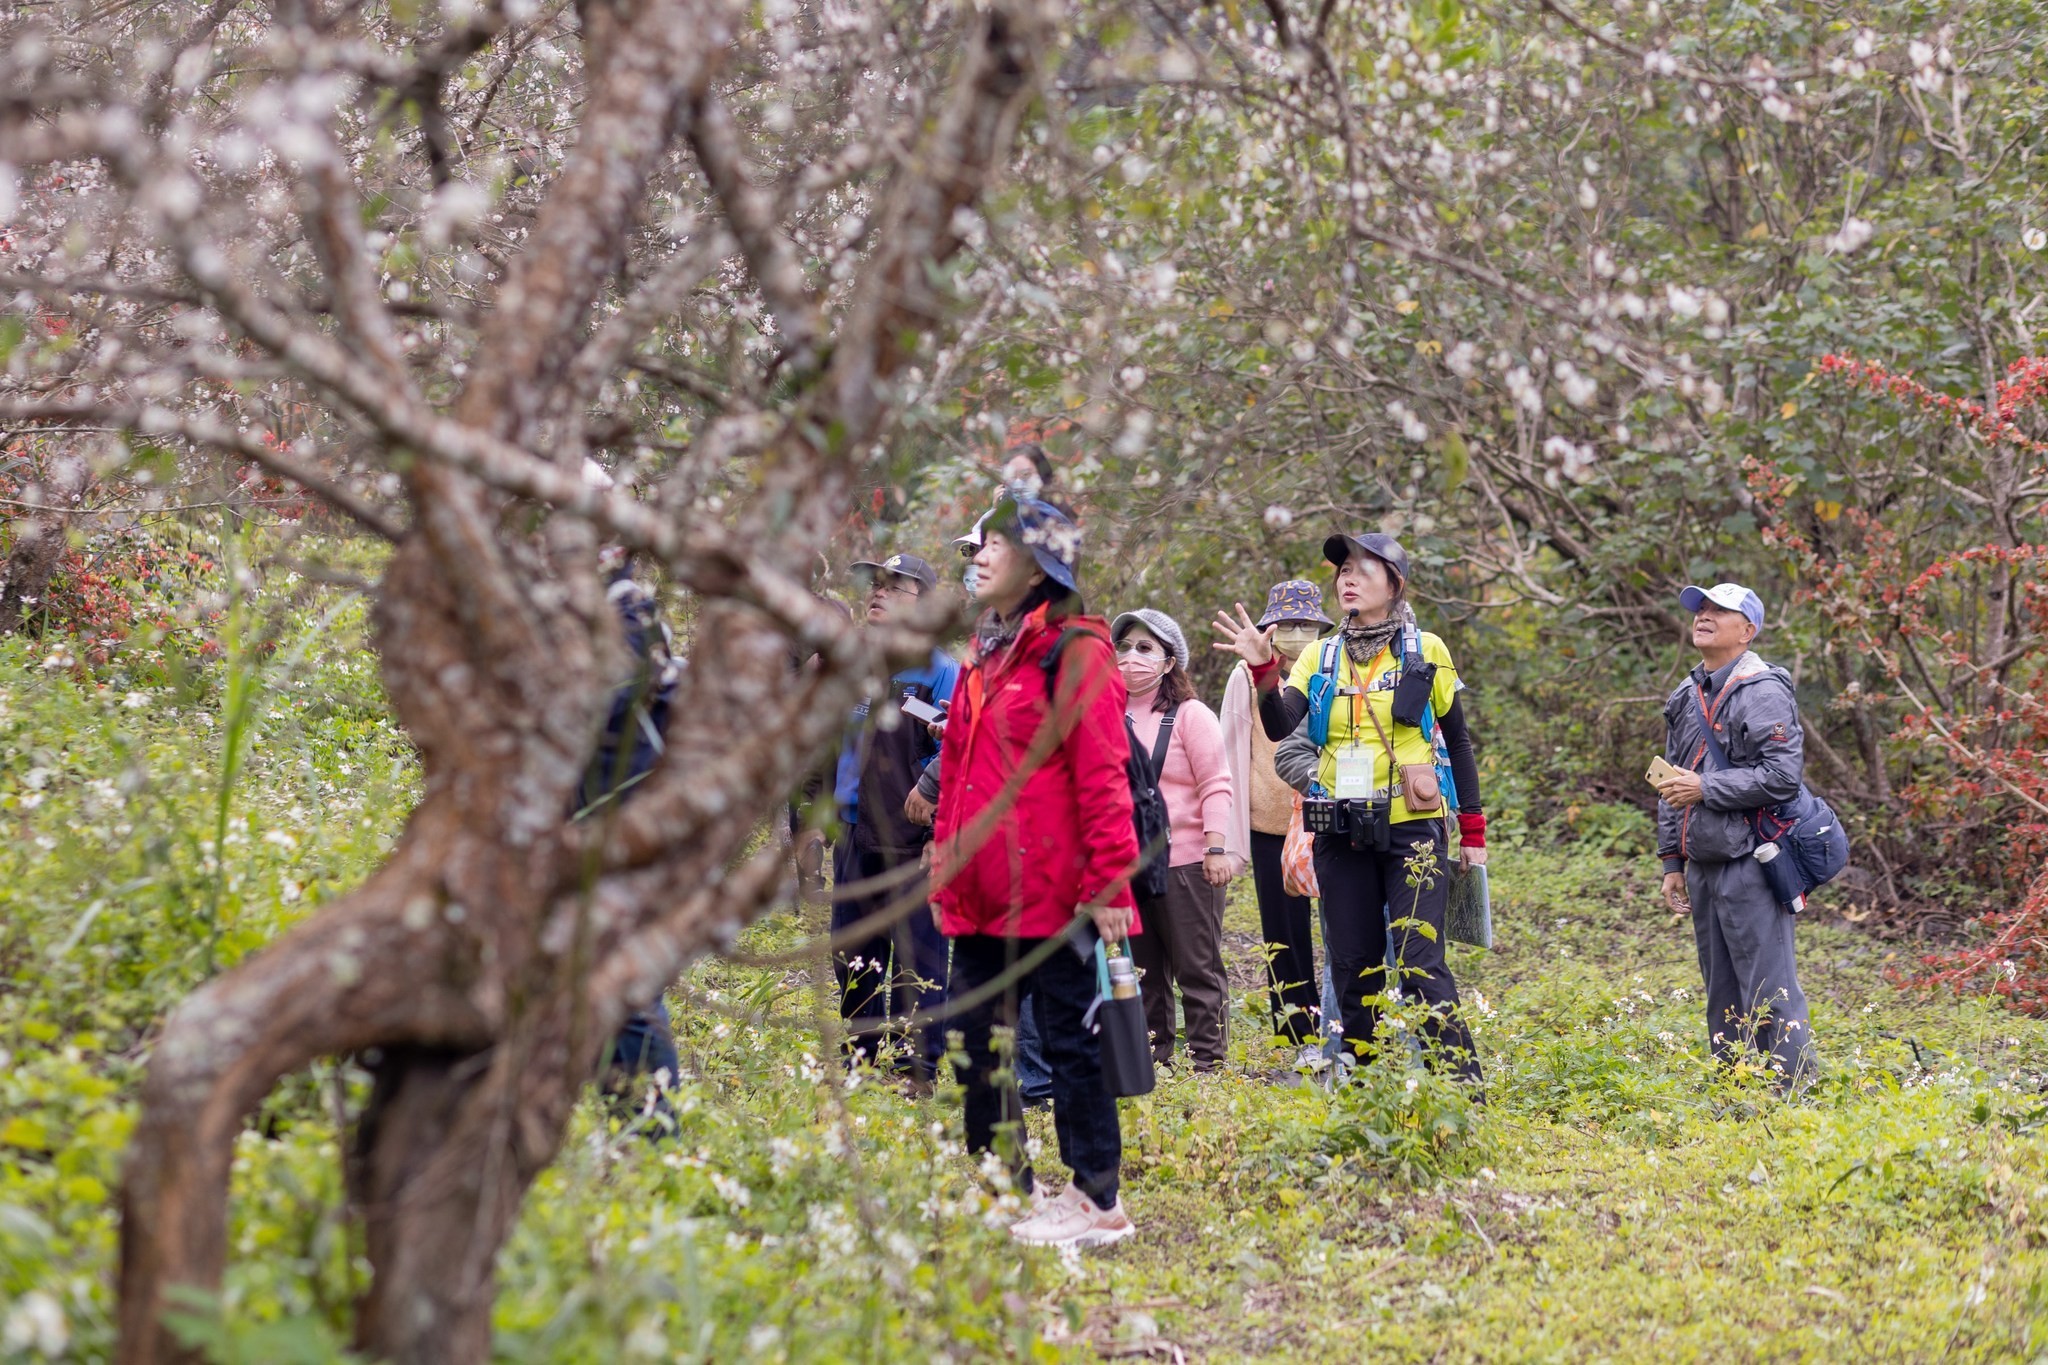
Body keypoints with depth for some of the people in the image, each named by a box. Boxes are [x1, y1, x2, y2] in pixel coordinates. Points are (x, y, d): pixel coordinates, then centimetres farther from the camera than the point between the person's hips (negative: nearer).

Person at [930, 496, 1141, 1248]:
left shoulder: (1074, 653, -7)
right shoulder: (983, 657, 18)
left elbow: (1102, 776, -13)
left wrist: (1108, 883, -18)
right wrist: (945, 863, 18)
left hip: (1049, 891, -8)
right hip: (981, 891, 8)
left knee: (1067, 1038, -2)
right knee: (976, 1040, 10)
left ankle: (1097, 1201, 5)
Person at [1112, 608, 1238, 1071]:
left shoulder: (1190, 715, -3)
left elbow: (1216, 786, -7)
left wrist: (1217, 848, -15)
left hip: (1185, 860, -5)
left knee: (1198, 967, -1)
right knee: (1144, 969, 11)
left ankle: (1207, 1061, 3)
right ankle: (1151, 1057, 18)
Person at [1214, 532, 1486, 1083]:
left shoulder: (1425, 651, 2)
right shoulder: (1321, 658, 8)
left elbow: (1458, 741, 7)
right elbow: (1281, 728, -5)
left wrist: (1473, 832, 5)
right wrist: (1263, 670, -22)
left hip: (1413, 829, -3)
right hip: (1342, 834, 4)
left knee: (1420, 964, -13)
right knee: (1353, 967, 6)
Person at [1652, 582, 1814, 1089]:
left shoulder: (1763, 693, -9)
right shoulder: (1687, 697, 17)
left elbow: (1782, 776, -19)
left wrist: (1704, 788, -16)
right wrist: (1673, 862, 18)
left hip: (1750, 862, -9)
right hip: (1703, 866, 9)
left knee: (1769, 995, -9)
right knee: (1723, 998, 13)